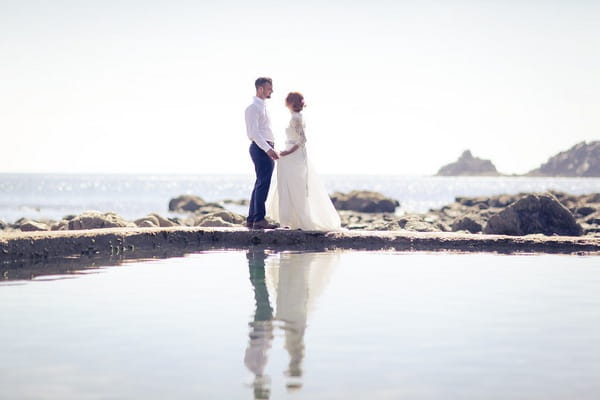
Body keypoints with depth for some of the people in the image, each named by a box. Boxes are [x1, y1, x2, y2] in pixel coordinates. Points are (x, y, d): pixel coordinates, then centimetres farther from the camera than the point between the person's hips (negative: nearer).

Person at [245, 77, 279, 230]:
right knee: (263, 184, -12)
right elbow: (254, 132, -20)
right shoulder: (253, 107, -11)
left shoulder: (262, 106, 19)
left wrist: (270, 149, 21)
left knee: (260, 184, 12)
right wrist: (267, 149, -27)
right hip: (261, 148, -10)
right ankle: (259, 220, -12)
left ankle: (251, 219, 16)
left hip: (266, 149, 10)